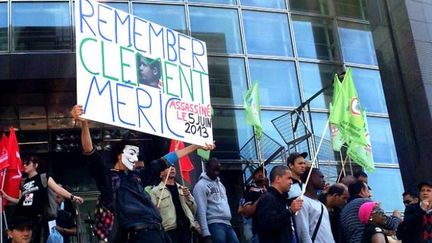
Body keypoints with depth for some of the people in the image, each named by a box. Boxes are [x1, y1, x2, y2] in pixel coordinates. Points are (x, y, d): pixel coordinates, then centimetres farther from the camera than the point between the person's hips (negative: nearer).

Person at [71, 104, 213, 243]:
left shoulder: (138, 175, 24)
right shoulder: (106, 176, 8)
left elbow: (166, 161, 30)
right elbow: (89, 152, -6)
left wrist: (197, 146, 35)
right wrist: (84, 123, -22)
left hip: (158, 231, 7)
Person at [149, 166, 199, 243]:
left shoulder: (182, 189, 20)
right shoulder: (155, 191, 3)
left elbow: (194, 210, 16)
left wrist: (188, 196, 0)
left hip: (186, 228, 5)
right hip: (170, 229, -5)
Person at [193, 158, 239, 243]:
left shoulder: (220, 184, 22)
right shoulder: (201, 185, -3)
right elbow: (201, 211, -11)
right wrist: (206, 233, -19)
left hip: (227, 224, 8)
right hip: (214, 225, -8)